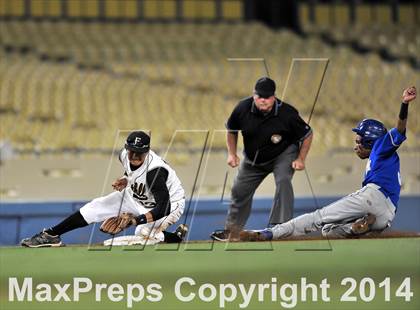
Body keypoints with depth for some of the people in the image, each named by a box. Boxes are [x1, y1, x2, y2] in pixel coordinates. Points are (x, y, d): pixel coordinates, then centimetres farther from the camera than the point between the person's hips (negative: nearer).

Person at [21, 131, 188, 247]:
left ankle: (177, 236, -5)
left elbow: (163, 208, -40)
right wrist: (125, 181, -10)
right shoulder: (125, 155, -16)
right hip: (137, 196, 7)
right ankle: (51, 235, 6)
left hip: (170, 203, -7)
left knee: (144, 233, -35)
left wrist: (139, 219, -49)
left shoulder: (155, 171, -38)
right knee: (96, 207, -1)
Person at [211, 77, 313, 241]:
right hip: (253, 158, 4)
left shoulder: (287, 113, -29)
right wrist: (232, 153, -7)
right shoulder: (243, 108, -21)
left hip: (284, 153, -4)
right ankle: (232, 229, 30)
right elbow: (231, 129, 1)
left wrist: (300, 159, -21)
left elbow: (307, 134, -15)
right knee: (240, 190, 10)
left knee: (283, 181, -31)